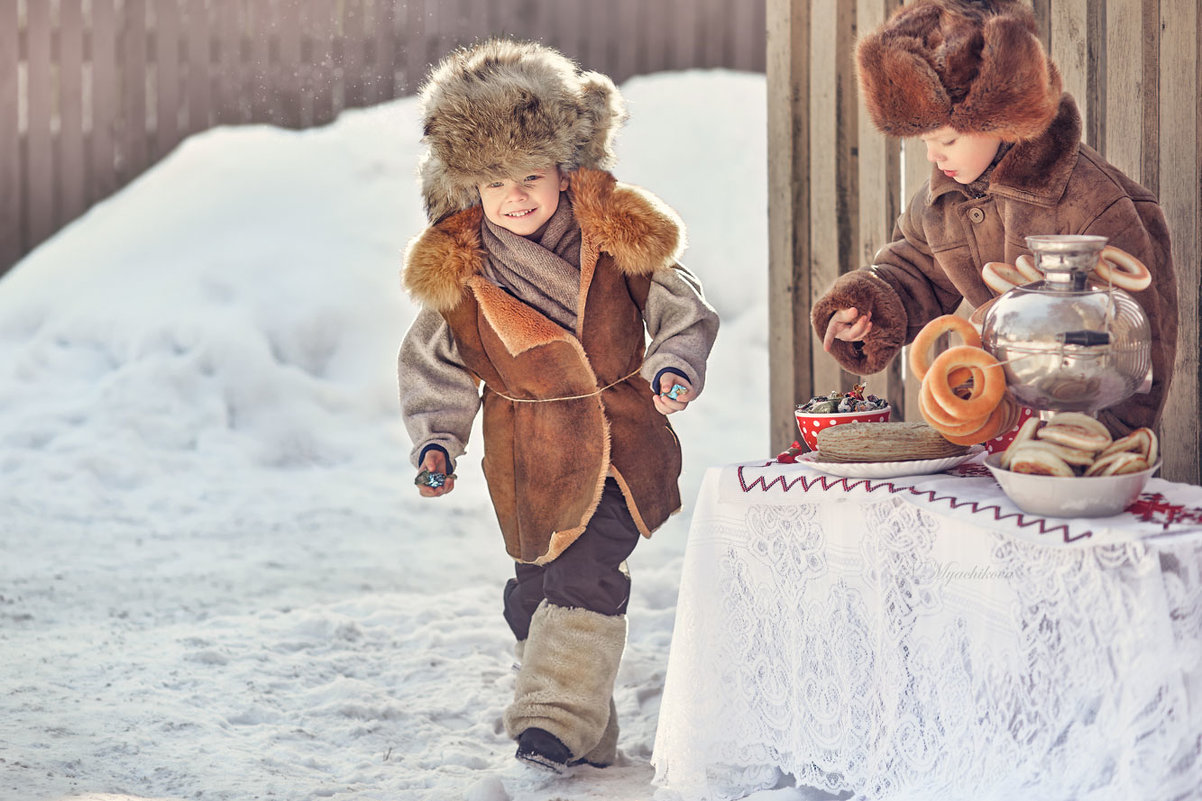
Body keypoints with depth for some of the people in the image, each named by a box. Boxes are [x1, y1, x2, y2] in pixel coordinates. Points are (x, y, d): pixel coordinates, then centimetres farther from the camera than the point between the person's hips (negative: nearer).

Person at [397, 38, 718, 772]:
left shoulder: (618, 237, -9)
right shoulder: (455, 270, -5)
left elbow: (683, 310, 2)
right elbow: (435, 364, 6)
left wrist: (675, 368, -15)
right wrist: (436, 442, -3)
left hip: (619, 441, -2)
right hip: (528, 457, 2)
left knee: (587, 574, -18)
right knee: (534, 593, 7)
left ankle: (560, 716, -14)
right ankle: (590, 736, 23)